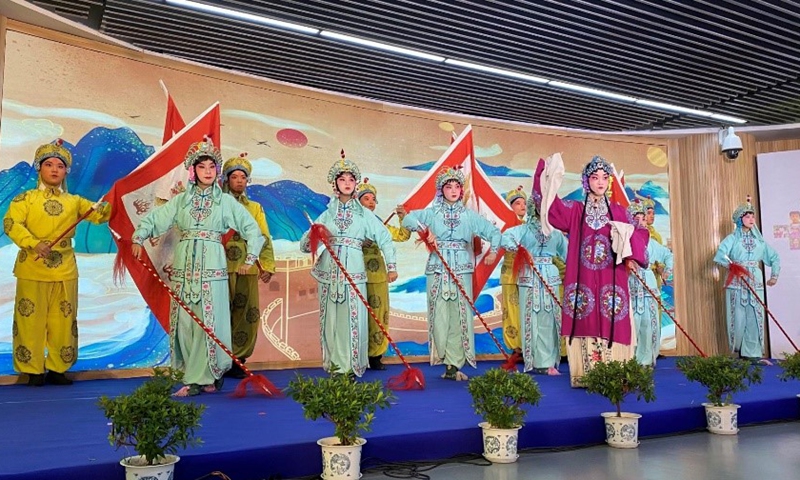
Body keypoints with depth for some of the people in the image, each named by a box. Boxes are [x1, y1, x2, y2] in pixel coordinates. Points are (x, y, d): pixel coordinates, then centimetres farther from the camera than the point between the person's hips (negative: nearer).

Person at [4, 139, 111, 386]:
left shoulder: (74, 201, 11)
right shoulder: (25, 198, 2)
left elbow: (100, 214, 6)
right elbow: (10, 223, -11)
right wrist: (34, 243, -26)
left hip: (65, 272, 3)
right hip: (32, 272, -3)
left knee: (63, 322, 6)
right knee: (31, 321, 2)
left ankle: (57, 368, 18)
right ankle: (33, 370, 14)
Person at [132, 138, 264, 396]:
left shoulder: (226, 201, 6)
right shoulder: (181, 200, 12)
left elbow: (252, 229, 7)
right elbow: (153, 218, 8)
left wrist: (249, 259, 3)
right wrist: (138, 238, -8)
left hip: (211, 267, -2)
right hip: (184, 266, 3)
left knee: (208, 320, -6)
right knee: (184, 320, 0)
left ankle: (197, 379, 2)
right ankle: (206, 376, 10)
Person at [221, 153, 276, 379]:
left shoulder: (255, 208, 16)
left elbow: (264, 238, 9)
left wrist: (267, 265, -2)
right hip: (223, 267, -3)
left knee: (246, 314, 2)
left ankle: (237, 359, 12)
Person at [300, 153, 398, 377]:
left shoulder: (364, 214, 8)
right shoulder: (327, 214, 11)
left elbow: (384, 237, 8)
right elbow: (304, 244, 7)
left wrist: (391, 265, 2)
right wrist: (314, 237, -15)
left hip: (354, 272, -1)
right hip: (329, 272, 2)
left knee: (353, 319, -4)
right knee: (331, 319, 3)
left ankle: (351, 366, 4)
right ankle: (334, 365, 12)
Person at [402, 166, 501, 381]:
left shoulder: (470, 216, 11)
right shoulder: (431, 213, 9)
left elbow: (494, 231, 13)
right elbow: (408, 219, -2)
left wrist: (493, 251, 1)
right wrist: (425, 228, -16)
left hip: (462, 270, 1)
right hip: (438, 270, -1)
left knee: (461, 316, -4)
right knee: (440, 314, -5)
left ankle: (454, 364, 0)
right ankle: (450, 362, 5)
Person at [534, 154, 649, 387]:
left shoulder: (618, 212, 11)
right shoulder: (574, 210, 7)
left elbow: (639, 234, 9)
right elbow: (547, 201, -3)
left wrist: (631, 256, -9)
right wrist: (547, 173, -13)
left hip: (611, 279, 1)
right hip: (583, 279, -1)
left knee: (611, 324, -2)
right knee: (586, 323, -2)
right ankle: (585, 376, 4)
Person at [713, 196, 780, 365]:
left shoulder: (759, 240, 14)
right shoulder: (732, 239, 3)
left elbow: (775, 257, 23)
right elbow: (720, 255, -13)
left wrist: (774, 275, 16)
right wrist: (731, 265, -25)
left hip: (755, 283, 3)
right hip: (736, 283, -3)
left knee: (755, 318, -1)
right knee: (738, 318, -2)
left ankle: (752, 352, 4)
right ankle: (738, 350, 13)